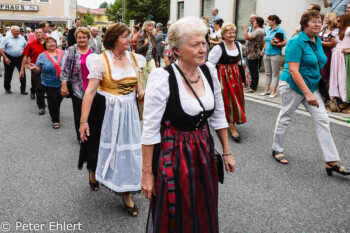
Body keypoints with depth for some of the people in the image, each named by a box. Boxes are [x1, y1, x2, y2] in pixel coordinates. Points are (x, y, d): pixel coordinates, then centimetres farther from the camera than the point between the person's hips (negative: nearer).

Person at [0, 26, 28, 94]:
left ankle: (23, 89, 4)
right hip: (9, 58, -2)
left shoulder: (22, 38, 7)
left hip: (20, 58, 2)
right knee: (8, 74, 9)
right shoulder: (6, 38, -4)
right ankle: (7, 88, 26)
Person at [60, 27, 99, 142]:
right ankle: (80, 136, 20)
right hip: (77, 88, -2)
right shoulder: (71, 51, -3)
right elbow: (65, 69, -5)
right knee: (79, 112, 6)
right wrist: (64, 85, -11)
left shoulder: (94, 51, 5)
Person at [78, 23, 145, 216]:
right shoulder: (101, 61, -13)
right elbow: (90, 91, -18)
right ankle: (93, 172, 48)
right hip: (105, 111, -4)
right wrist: (84, 120, -23)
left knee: (128, 148, 6)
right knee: (101, 145, 14)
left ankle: (127, 193, 20)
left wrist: (140, 90, -1)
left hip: (129, 111, 4)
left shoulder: (133, 58, 3)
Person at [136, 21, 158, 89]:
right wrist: (145, 44, -28)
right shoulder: (141, 37, -9)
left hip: (151, 59, 4)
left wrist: (156, 60, 14)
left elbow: (155, 49, 14)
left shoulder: (153, 37, 8)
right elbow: (138, 49, -13)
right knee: (143, 76, 5)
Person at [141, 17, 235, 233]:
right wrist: (147, 172, -13)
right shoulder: (162, 78, -20)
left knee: (204, 214, 19)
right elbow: (150, 129, -16)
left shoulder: (210, 71, -2)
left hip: (203, 151, 5)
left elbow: (218, 115, 9)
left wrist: (227, 152, 11)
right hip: (172, 154, -5)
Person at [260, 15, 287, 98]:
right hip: (267, 54, 8)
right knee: (268, 73, 12)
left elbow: (285, 42, -16)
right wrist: (263, 50, 17)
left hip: (275, 55, -7)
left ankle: (274, 91, 3)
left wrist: (275, 44, -24)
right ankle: (267, 89, 19)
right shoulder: (268, 30, 14)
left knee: (275, 73, -1)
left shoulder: (280, 30, -8)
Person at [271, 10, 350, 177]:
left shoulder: (317, 41, 6)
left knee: (322, 120, 0)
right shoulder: (296, 42, -18)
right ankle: (277, 149, 30)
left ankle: (331, 162, 1)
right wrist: (308, 94, -30)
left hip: (312, 85, 8)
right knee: (285, 118, 8)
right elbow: (293, 70, -25)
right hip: (293, 86, -7)